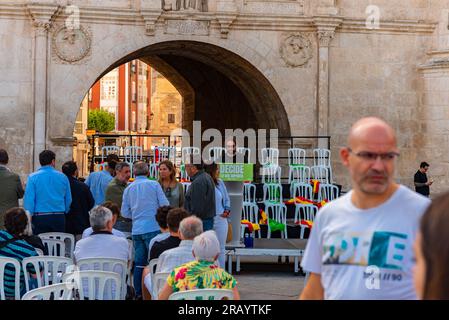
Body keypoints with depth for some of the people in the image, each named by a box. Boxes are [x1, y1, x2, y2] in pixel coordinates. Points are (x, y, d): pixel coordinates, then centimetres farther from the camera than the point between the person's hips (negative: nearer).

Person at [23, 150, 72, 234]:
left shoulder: (33, 177, -2)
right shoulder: (62, 177, 4)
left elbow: (29, 200, -6)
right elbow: (69, 200, 9)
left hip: (40, 218, -2)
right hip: (59, 217, 2)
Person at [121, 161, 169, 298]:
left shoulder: (129, 188, 8)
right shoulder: (154, 184, -3)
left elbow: (125, 212, 10)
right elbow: (165, 205, -4)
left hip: (136, 229, 4)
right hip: (152, 228, -4)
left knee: (139, 262, 9)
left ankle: (138, 292, 11)